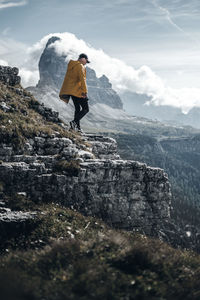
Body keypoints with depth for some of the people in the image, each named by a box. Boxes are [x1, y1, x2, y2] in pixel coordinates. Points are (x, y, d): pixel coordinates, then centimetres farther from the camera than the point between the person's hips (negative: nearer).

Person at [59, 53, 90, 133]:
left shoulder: (70, 66, 17)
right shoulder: (80, 66, -11)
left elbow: (67, 79, 22)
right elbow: (82, 79, -20)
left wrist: (65, 93, 26)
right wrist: (85, 91, -19)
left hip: (70, 90, 9)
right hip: (78, 91, -9)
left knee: (77, 109, 15)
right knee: (85, 109, -4)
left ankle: (77, 127, 11)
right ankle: (74, 122, -20)